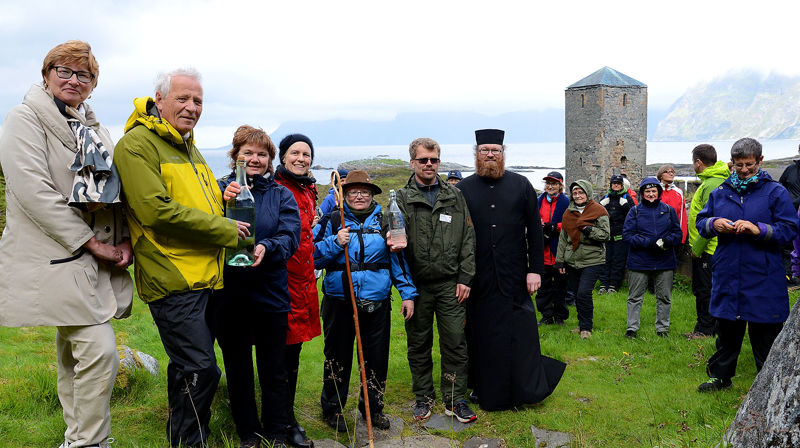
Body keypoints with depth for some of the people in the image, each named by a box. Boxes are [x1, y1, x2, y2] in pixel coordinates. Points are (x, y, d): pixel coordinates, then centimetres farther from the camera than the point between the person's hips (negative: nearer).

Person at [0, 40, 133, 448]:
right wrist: (89, 242, -16)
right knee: (99, 350, -15)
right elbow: (33, 190, -16)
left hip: (91, 262, 7)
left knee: (73, 351, 14)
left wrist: (124, 240, 3)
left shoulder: (95, 130, 19)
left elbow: (113, 192, 21)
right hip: (56, 258, -7)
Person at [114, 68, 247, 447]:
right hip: (172, 281, -9)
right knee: (201, 370, -10)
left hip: (205, 278, 9)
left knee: (187, 368, 18)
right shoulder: (136, 145, -9)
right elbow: (157, 210, -20)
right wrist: (224, 230, -14)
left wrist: (224, 199, 7)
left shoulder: (189, 149, 20)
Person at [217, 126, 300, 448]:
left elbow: (290, 237, -7)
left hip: (271, 294, 0)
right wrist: (224, 204, -26)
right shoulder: (220, 188, 3)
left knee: (274, 370, 11)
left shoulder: (281, 195, 5)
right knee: (237, 369, 12)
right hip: (230, 296, 0)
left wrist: (266, 248, -27)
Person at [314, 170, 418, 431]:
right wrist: (336, 242, -17)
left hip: (377, 302, 2)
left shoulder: (384, 221, 7)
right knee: (338, 356, 9)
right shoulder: (333, 221, 3)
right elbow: (315, 258, 0)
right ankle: (332, 408, 27)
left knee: (377, 357, 10)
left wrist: (408, 293, 4)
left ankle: (373, 407, 29)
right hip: (339, 301, -1)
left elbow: (398, 258, 10)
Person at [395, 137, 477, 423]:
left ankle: (455, 399, 16)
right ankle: (423, 397, 25)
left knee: (455, 343, 3)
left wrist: (465, 278, -1)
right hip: (416, 284, 0)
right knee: (419, 345, 10)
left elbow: (467, 239, 6)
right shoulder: (401, 199, 2)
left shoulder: (455, 196, 8)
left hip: (450, 284, 1)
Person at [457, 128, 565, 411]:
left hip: (514, 278, 0)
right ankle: (484, 390, 24)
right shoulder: (463, 189, 4)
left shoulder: (521, 186, 4)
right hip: (478, 279, 1)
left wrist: (536, 269, -4)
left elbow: (535, 230, 3)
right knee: (481, 335, 9)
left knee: (520, 333, 3)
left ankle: (527, 388, 19)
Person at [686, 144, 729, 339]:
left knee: (705, 290, 0)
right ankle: (703, 327, 25)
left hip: (707, 249, -10)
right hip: (704, 248, 10)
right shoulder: (709, 181, 13)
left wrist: (697, 248, -19)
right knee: (700, 289, 16)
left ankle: (707, 329, 10)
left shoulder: (712, 184, -19)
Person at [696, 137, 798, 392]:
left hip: (763, 281, -3)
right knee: (727, 332, 15)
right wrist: (713, 224, -8)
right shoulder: (720, 193, 10)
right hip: (727, 276, 4)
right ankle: (720, 376, 29)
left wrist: (759, 229, -21)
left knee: (765, 333, 4)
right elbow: (700, 221, 14)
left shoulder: (775, 192, -2)